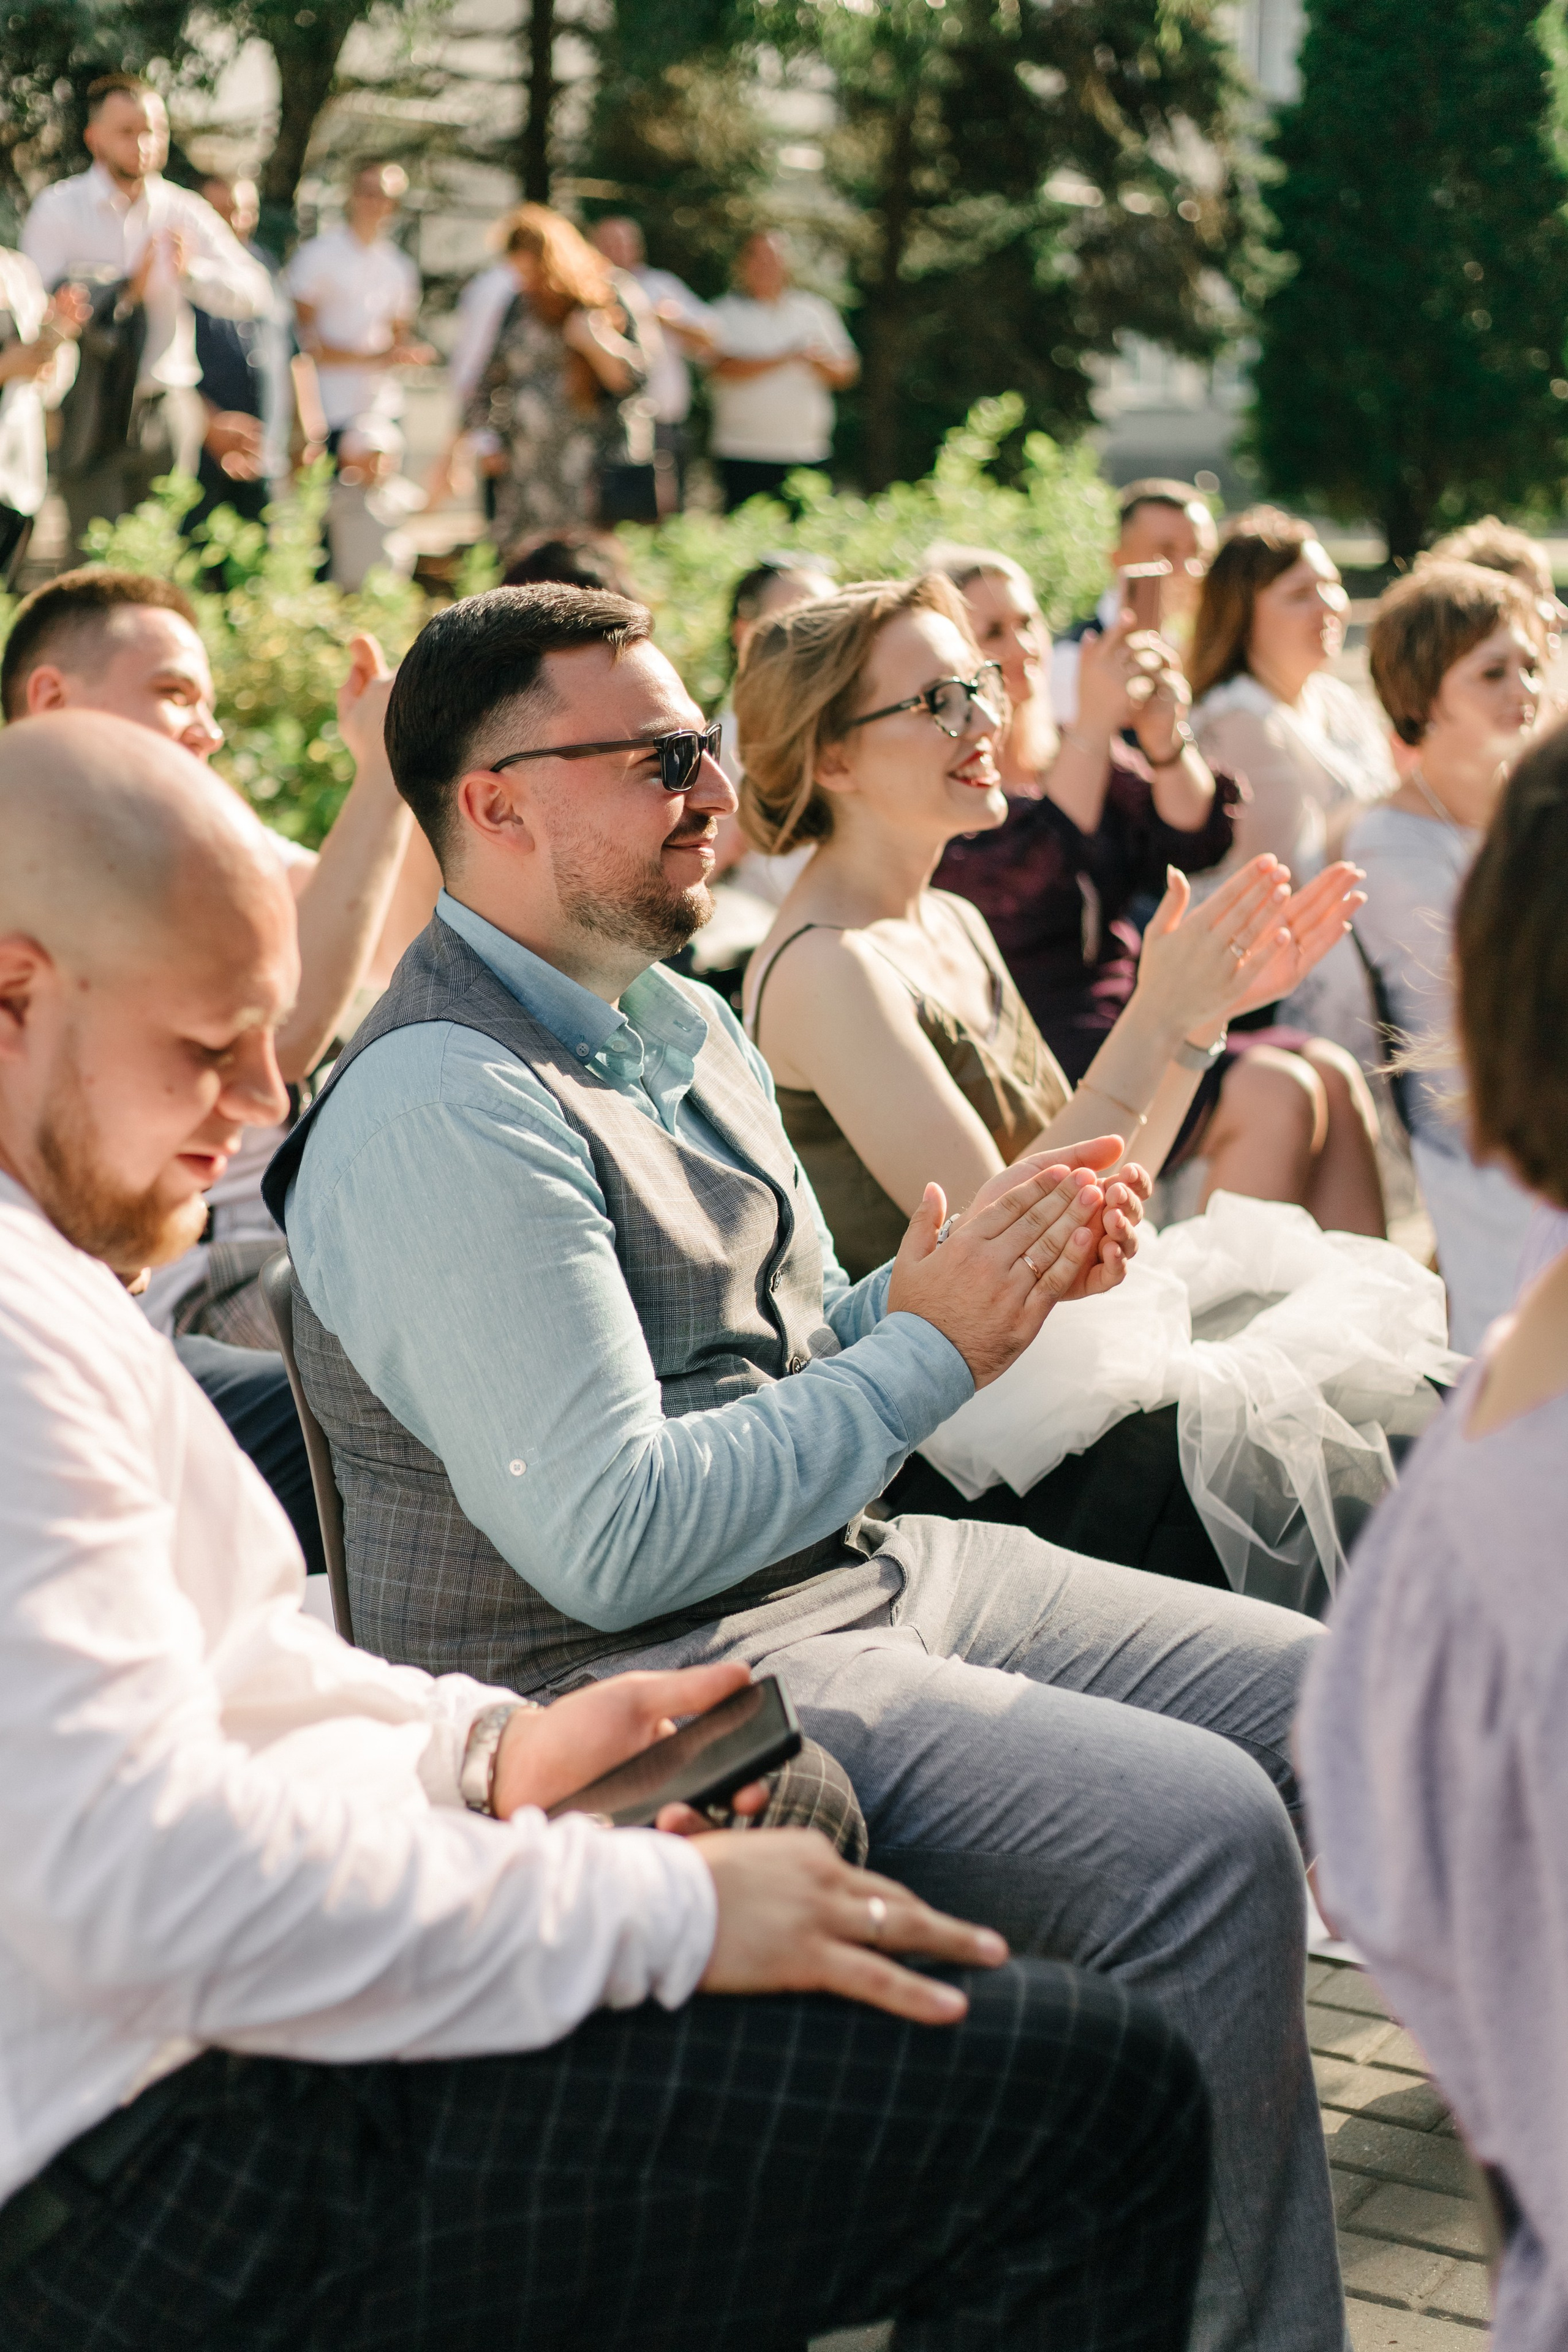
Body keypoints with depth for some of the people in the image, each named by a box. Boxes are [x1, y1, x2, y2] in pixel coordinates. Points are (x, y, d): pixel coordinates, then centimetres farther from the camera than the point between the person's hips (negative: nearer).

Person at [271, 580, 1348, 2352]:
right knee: (1200, 1832, -24)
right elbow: (610, 1542, -23)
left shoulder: (684, 1030, 13)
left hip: (856, 1567, 10)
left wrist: (985, 1266, -1)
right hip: (624, 1680, -10)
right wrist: (933, 1348, -16)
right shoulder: (441, 1113, -18)